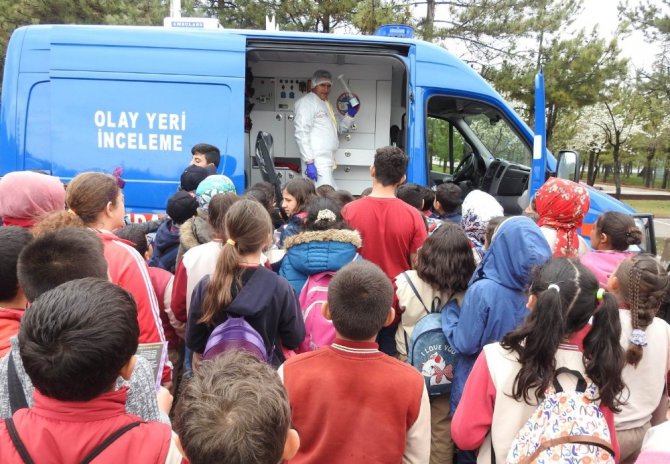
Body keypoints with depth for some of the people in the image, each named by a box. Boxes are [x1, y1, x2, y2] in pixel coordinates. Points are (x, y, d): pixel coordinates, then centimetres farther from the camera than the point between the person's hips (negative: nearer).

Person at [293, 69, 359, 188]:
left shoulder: (325, 103, 20)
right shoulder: (306, 101, -5)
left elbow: (339, 128, 30)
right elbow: (301, 133, -15)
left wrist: (350, 114, 12)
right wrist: (309, 161, -22)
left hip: (325, 160, 9)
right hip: (317, 161, -9)